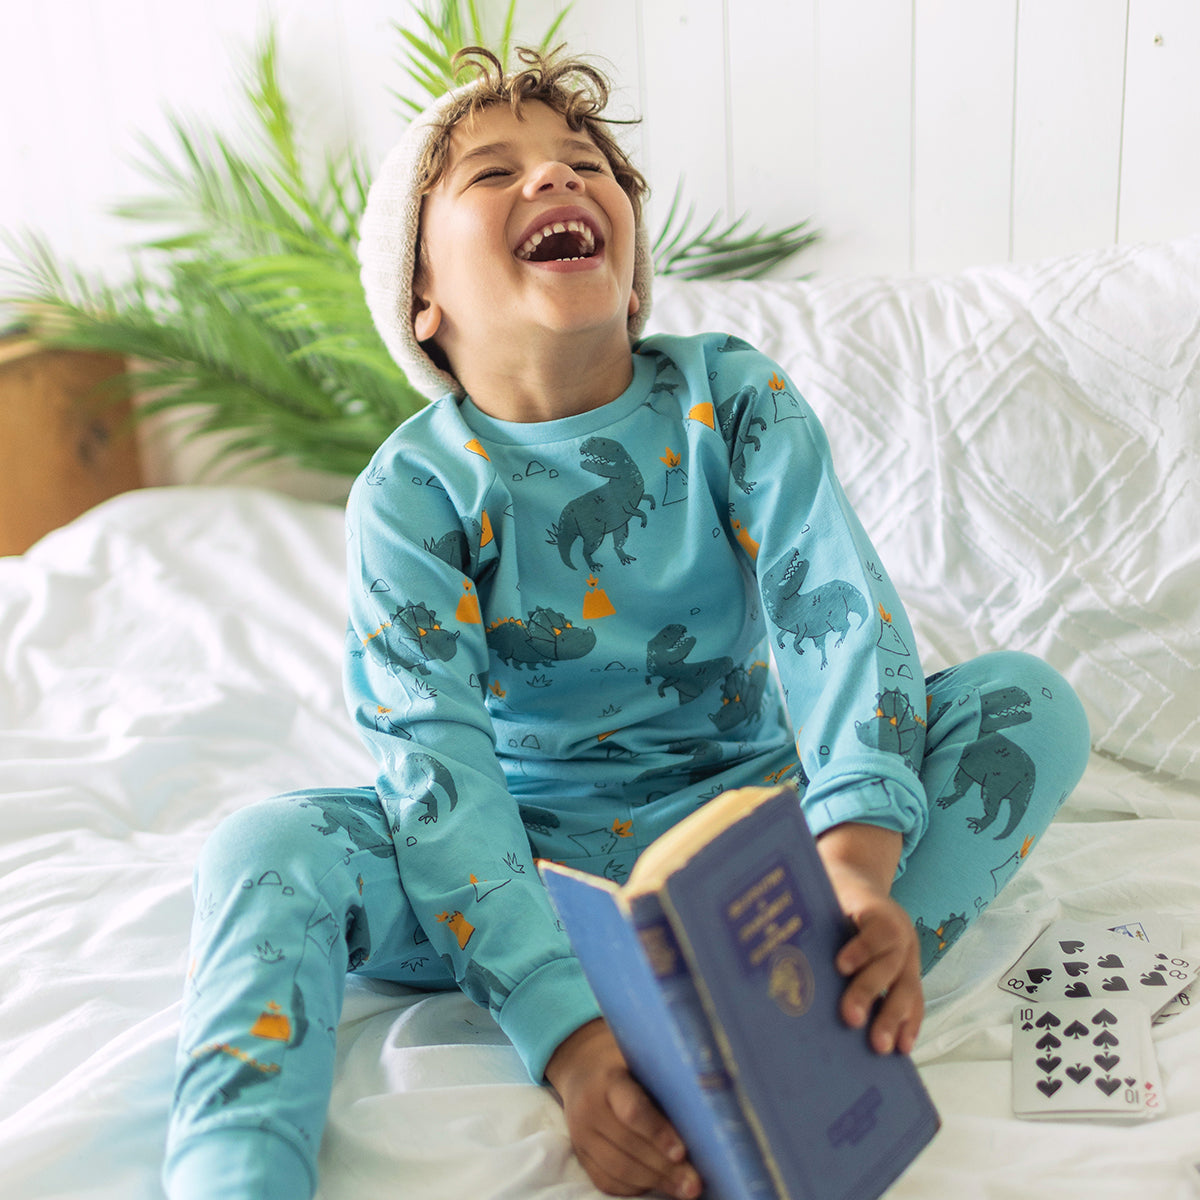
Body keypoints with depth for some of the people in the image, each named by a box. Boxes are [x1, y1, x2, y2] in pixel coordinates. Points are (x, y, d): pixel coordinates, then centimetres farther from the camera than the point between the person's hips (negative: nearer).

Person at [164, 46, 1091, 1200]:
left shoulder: (735, 397, -7)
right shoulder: (413, 491, -13)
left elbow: (834, 607, -20)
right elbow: (436, 758, -24)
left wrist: (859, 861, -39)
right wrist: (567, 1036, -37)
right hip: (531, 846, -1)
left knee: (1029, 704, -19)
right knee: (265, 849, -27)